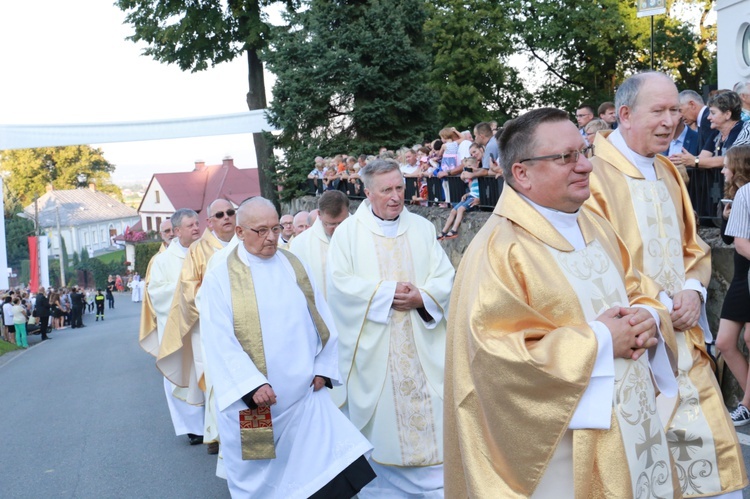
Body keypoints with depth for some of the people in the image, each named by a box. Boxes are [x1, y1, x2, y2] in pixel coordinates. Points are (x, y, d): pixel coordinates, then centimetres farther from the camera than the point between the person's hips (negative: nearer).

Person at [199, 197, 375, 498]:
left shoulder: (295, 267, 7)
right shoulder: (220, 278, -5)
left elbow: (320, 319, 10)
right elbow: (220, 341, -13)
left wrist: (322, 367, 0)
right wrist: (252, 384, -21)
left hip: (302, 391, 3)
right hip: (249, 398, -3)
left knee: (322, 470, -1)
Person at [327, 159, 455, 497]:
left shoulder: (422, 228, 8)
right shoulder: (348, 231, 1)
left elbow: (445, 276, 3)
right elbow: (339, 282, -9)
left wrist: (421, 297, -17)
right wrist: (388, 292, -14)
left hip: (422, 345, 2)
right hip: (372, 346, -2)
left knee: (432, 415, 0)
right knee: (380, 420, 5)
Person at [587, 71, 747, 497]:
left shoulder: (668, 172, 14)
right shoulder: (595, 171, -12)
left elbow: (693, 246, 18)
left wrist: (693, 291, -2)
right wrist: (656, 305, -15)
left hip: (683, 341, 7)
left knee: (711, 444, 7)